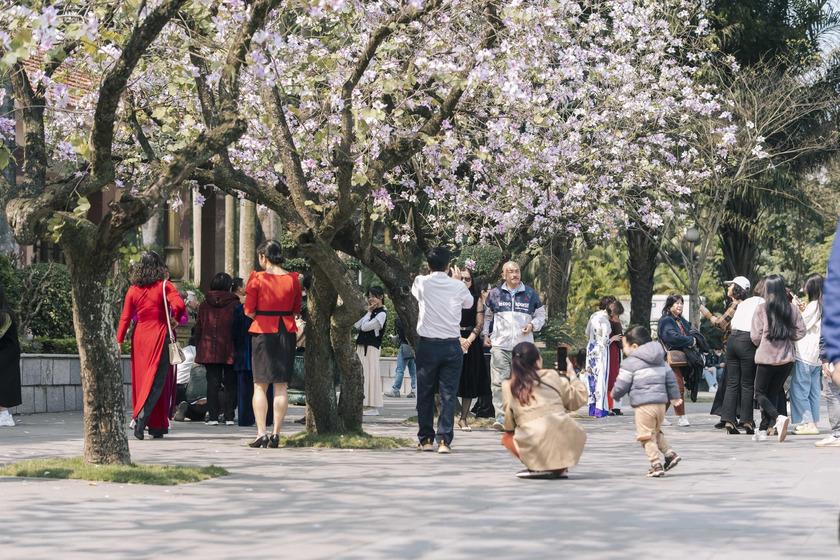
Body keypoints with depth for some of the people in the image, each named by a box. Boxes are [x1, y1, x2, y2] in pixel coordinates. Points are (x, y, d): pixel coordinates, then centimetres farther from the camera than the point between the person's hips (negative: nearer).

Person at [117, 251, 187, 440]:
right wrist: (176, 318, 2)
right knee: (157, 380, -1)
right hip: (159, 336, -3)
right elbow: (179, 305, -19)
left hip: (140, 337, 3)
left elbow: (125, 318, 3)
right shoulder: (164, 286, -5)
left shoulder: (133, 290, 4)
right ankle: (142, 416, -20)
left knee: (142, 379, 12)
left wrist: (119, 341, 8)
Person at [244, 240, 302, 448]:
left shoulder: (257, 279, -8)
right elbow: (296, 310, 7)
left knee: (260, 385, 3)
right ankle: (276, 434, 3)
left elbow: (249, 311, -8)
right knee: (281, 386, 5)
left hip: (263, 332, -3)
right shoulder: (293, 279, 1)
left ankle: (261, 433, -5)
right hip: (287, 332, 3)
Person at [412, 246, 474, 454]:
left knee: (425, 394, 10)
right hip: (452, 345, 0)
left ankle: (426, 439, 14)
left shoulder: (421, 283, -4)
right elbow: (469, 303, 19)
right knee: (448, 394, 0)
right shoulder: (458, 286, -2)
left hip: (428, 345, 0)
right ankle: (444, 440, -6)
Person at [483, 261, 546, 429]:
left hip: (523, 345, 1)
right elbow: (486, 315, 21)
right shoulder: (495, 294, 9)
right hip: (500, 345, -1)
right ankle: (501, 417, -11)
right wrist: (485, 335, 12)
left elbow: (541, 315, 16)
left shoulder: (530, 294, 8)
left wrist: (532, 325, -4)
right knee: (499, 381, -10)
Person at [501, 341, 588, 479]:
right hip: (566, 444, 2)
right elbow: (580, 398, 18)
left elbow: (509, 425, 10)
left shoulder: (509, 387, 7)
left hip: (537, 448, -2)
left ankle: (538, 467, 6)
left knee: (507, 437, 29)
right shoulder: (553, 376, 9)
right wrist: (570, 374, 33)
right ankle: (560, 467, 15)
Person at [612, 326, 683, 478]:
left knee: (646, 436, -2)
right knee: (656, 432, 25)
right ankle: (669, 453, 12)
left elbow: (621, 385, -6)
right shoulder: (660, 360, 15)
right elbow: (671, 378, 19)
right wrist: (675, 396, 31)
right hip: (661, 403, 7)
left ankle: (656, 464, -9)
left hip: (643, 405, -7)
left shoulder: (630, 363, -7)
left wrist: (615, 395, 15)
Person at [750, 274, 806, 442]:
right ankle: (765, 428, 11)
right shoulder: (792, 308, -1)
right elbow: (800, 332, 1)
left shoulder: (762, 308, -9)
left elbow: (755, 336, -8)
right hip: (787, 357, 4)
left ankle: (778, 417, -17)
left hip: (767, 357, -4)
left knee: (760, 393, 8)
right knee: (773, 392, 16)